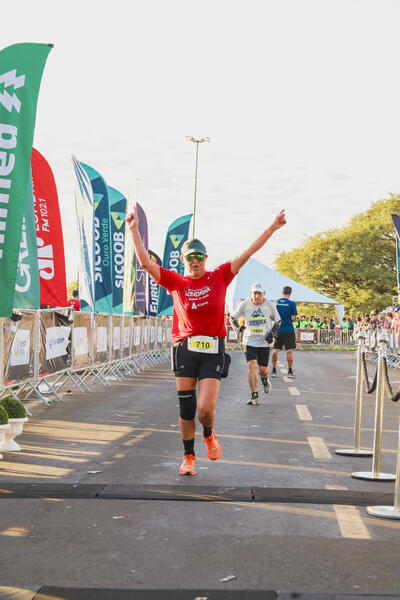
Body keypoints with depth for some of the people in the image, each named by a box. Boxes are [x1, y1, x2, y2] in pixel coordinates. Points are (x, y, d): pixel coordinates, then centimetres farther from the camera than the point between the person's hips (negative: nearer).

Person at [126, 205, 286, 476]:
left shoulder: (220, 277, 5)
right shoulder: (176, 282, 5)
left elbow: (248, 253, 4)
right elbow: (146, 262, 1)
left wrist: (272, 228, 1)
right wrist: (134, 229, -2)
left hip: (213, 351, -1)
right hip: (184, 349, 1)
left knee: (205, 409, -9)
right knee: (186, 409, 7)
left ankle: (209, 434, 26)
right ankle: (189, 456, 24)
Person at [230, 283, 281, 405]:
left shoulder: (270, 306, -2)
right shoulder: (244, 305, -4)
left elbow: (278, 321, 11)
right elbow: (232, 317, 8)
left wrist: (272, 333, -5)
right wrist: (238, 327, -11)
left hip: (264, 342, 0)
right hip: (249, 341, 0)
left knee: (263, 369, 3)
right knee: (251, 366, -14)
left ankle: (265, 379, 42)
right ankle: (254, 396, -8)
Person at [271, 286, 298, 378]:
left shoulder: (276, 303, 3)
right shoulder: (292, 304, -8)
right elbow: (293, 318, -9)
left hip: (277, 329, 3)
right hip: (288, 330, -3)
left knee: (275, 350, 9)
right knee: (289, 350, 2)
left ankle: (274, 371, 10)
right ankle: (290, 371, 1)